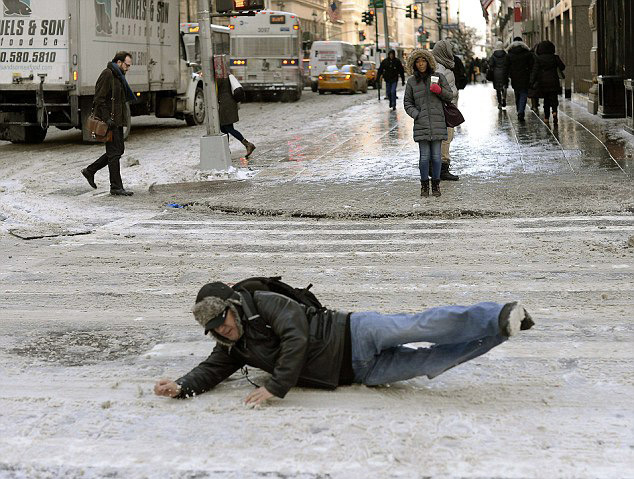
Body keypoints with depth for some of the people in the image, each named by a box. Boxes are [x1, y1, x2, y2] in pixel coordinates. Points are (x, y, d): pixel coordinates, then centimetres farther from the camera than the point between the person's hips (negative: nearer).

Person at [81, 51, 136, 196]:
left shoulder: (118, 76, 17)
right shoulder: (107, 74, -14)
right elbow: (99, 99, -19)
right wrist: (107, 119, -24)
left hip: (117, 120, 10)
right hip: (109, 120, -10)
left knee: (119, 150, 14)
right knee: (114, 152, -5)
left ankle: (90, 171, 23)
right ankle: (116, 188, 0)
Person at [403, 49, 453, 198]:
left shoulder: (438, 77, 7)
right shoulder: (411, 81, 9)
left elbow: (450, 96, 9)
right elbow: (407, 102, 13)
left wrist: (440, 90, -11)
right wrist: (416, 114, -4)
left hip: (438, 122, 0)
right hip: (421, 124, 0)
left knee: (436, 156, 0)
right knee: (424, 156, -4)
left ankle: (436, 185, 11)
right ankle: (424, 185, 7)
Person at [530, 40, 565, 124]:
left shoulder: (538, 59, -5)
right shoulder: (555, 57, -2)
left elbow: (535, 71, -11)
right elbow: (562, 67, 5)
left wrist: (532, 82, -14)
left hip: (542, 83, 1)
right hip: (554, 82, 0)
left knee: (546, 100, 14)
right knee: (554, 99, 3)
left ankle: (546, 117, 15)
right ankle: (554, 112, -24)